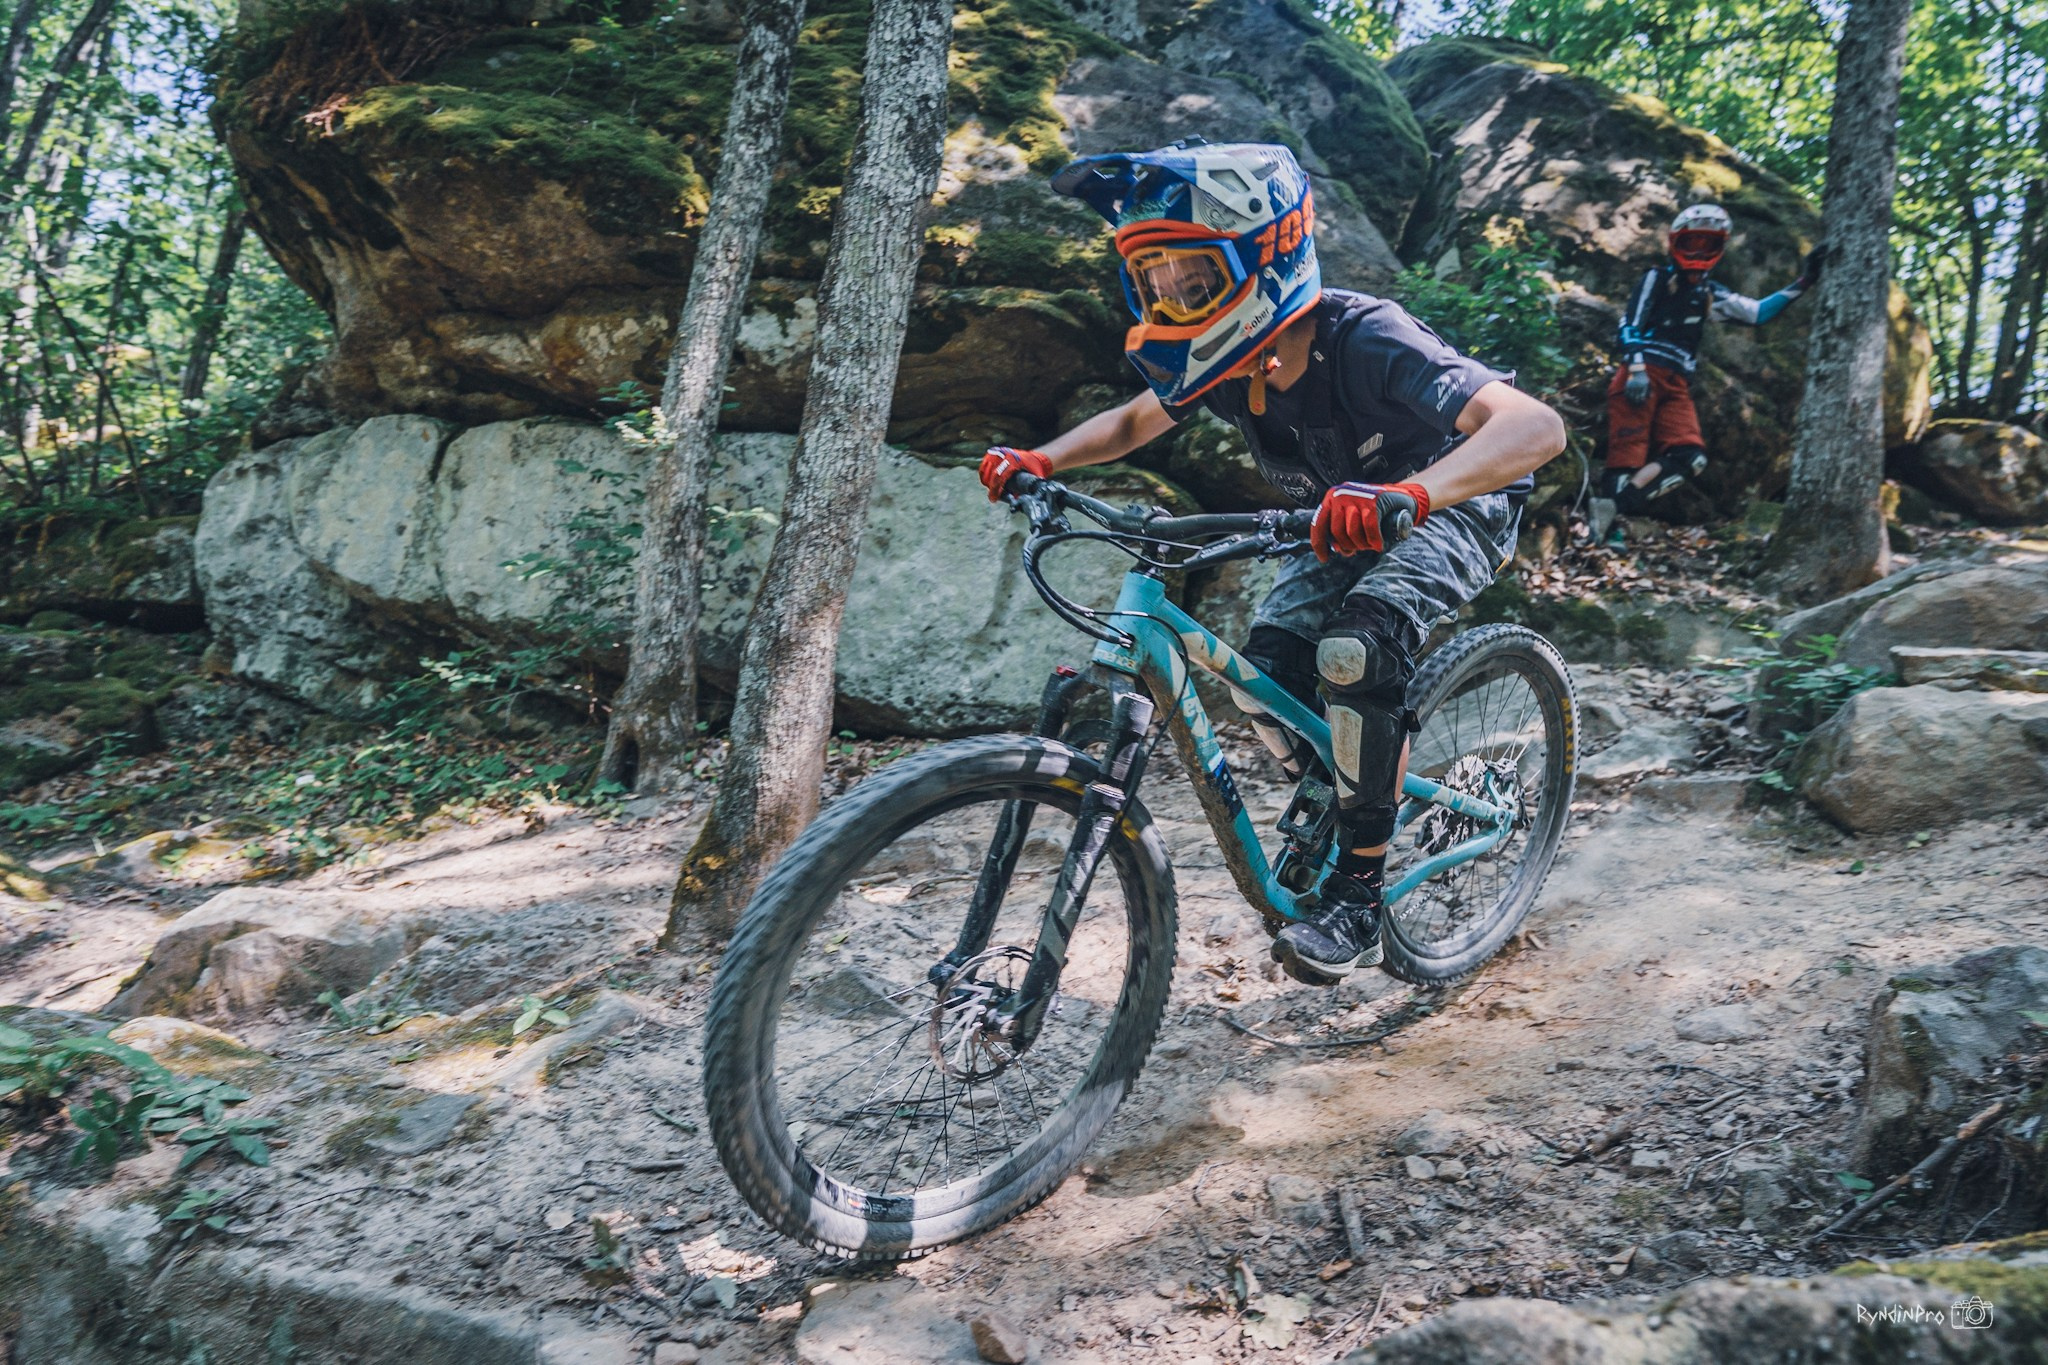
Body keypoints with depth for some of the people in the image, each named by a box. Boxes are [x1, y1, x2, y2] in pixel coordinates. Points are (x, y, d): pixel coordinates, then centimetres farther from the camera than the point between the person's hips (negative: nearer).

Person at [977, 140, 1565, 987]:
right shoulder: (1229, 364, -16)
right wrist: (1039, 461, -13)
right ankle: (1338, 802, 17)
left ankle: (1357, 896, -20)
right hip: (1347, 520, 7)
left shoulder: (1362, 342, -36)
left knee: (1357, 647, -31)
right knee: (1269, 666, -12)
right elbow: (1134, 421, 5)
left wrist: (1405, 494, -64)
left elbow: (1536, 425, -47)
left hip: (1458, 505, -6)